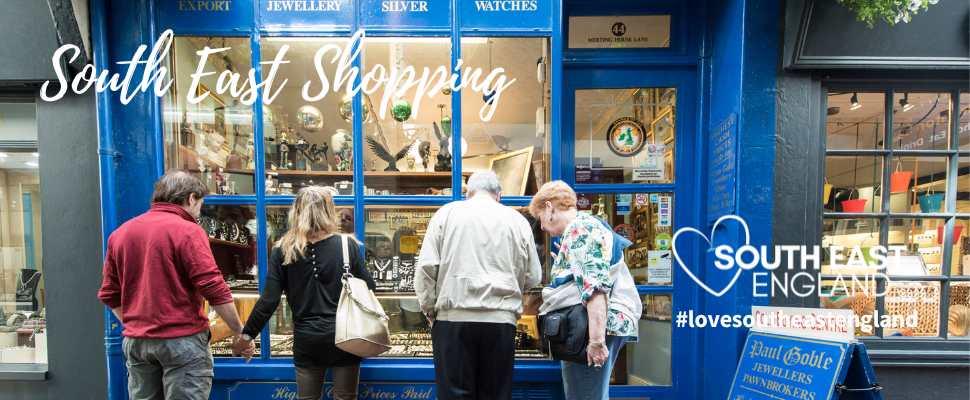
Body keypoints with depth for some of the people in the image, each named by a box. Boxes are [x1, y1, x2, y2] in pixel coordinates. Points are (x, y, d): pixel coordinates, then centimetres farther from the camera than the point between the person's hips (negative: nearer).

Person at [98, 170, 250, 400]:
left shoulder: (120, 233, 8)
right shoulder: (187, 231, -13)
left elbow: (110, 295, 13)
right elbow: (214, 290, -17)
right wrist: (241, 332, -9)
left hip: (135, 341, 7)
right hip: (182, 340, -6)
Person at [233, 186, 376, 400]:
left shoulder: (284, 250, -5)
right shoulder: (347, 245, -8)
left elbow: (269, 300, -6)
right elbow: (368, 290, -4)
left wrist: (247, 334, 6)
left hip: (306, 340, 1)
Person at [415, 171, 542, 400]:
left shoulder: (446, 213, 5)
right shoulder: (517, 220, 8)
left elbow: (426, 267, -1)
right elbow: (532, 277, 9)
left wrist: (429, 309, 9)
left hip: (454, 318, -1)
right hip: (501, 320, 1)